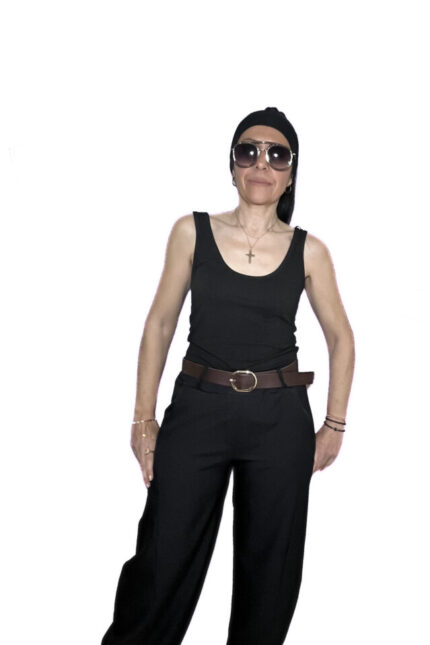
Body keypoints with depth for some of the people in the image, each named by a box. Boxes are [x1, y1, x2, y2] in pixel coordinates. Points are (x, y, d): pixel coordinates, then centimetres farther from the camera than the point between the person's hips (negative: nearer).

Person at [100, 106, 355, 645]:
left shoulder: (309, 251, 2)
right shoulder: (192, 231, 2)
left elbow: (340, 338, 13)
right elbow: (160, 323, 5)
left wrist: (335, 425, 9)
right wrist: (143, 417, 1)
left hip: (280, 418, 1)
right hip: (197, 409, -1)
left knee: (269, 567, 10)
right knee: (163, 561, 2)